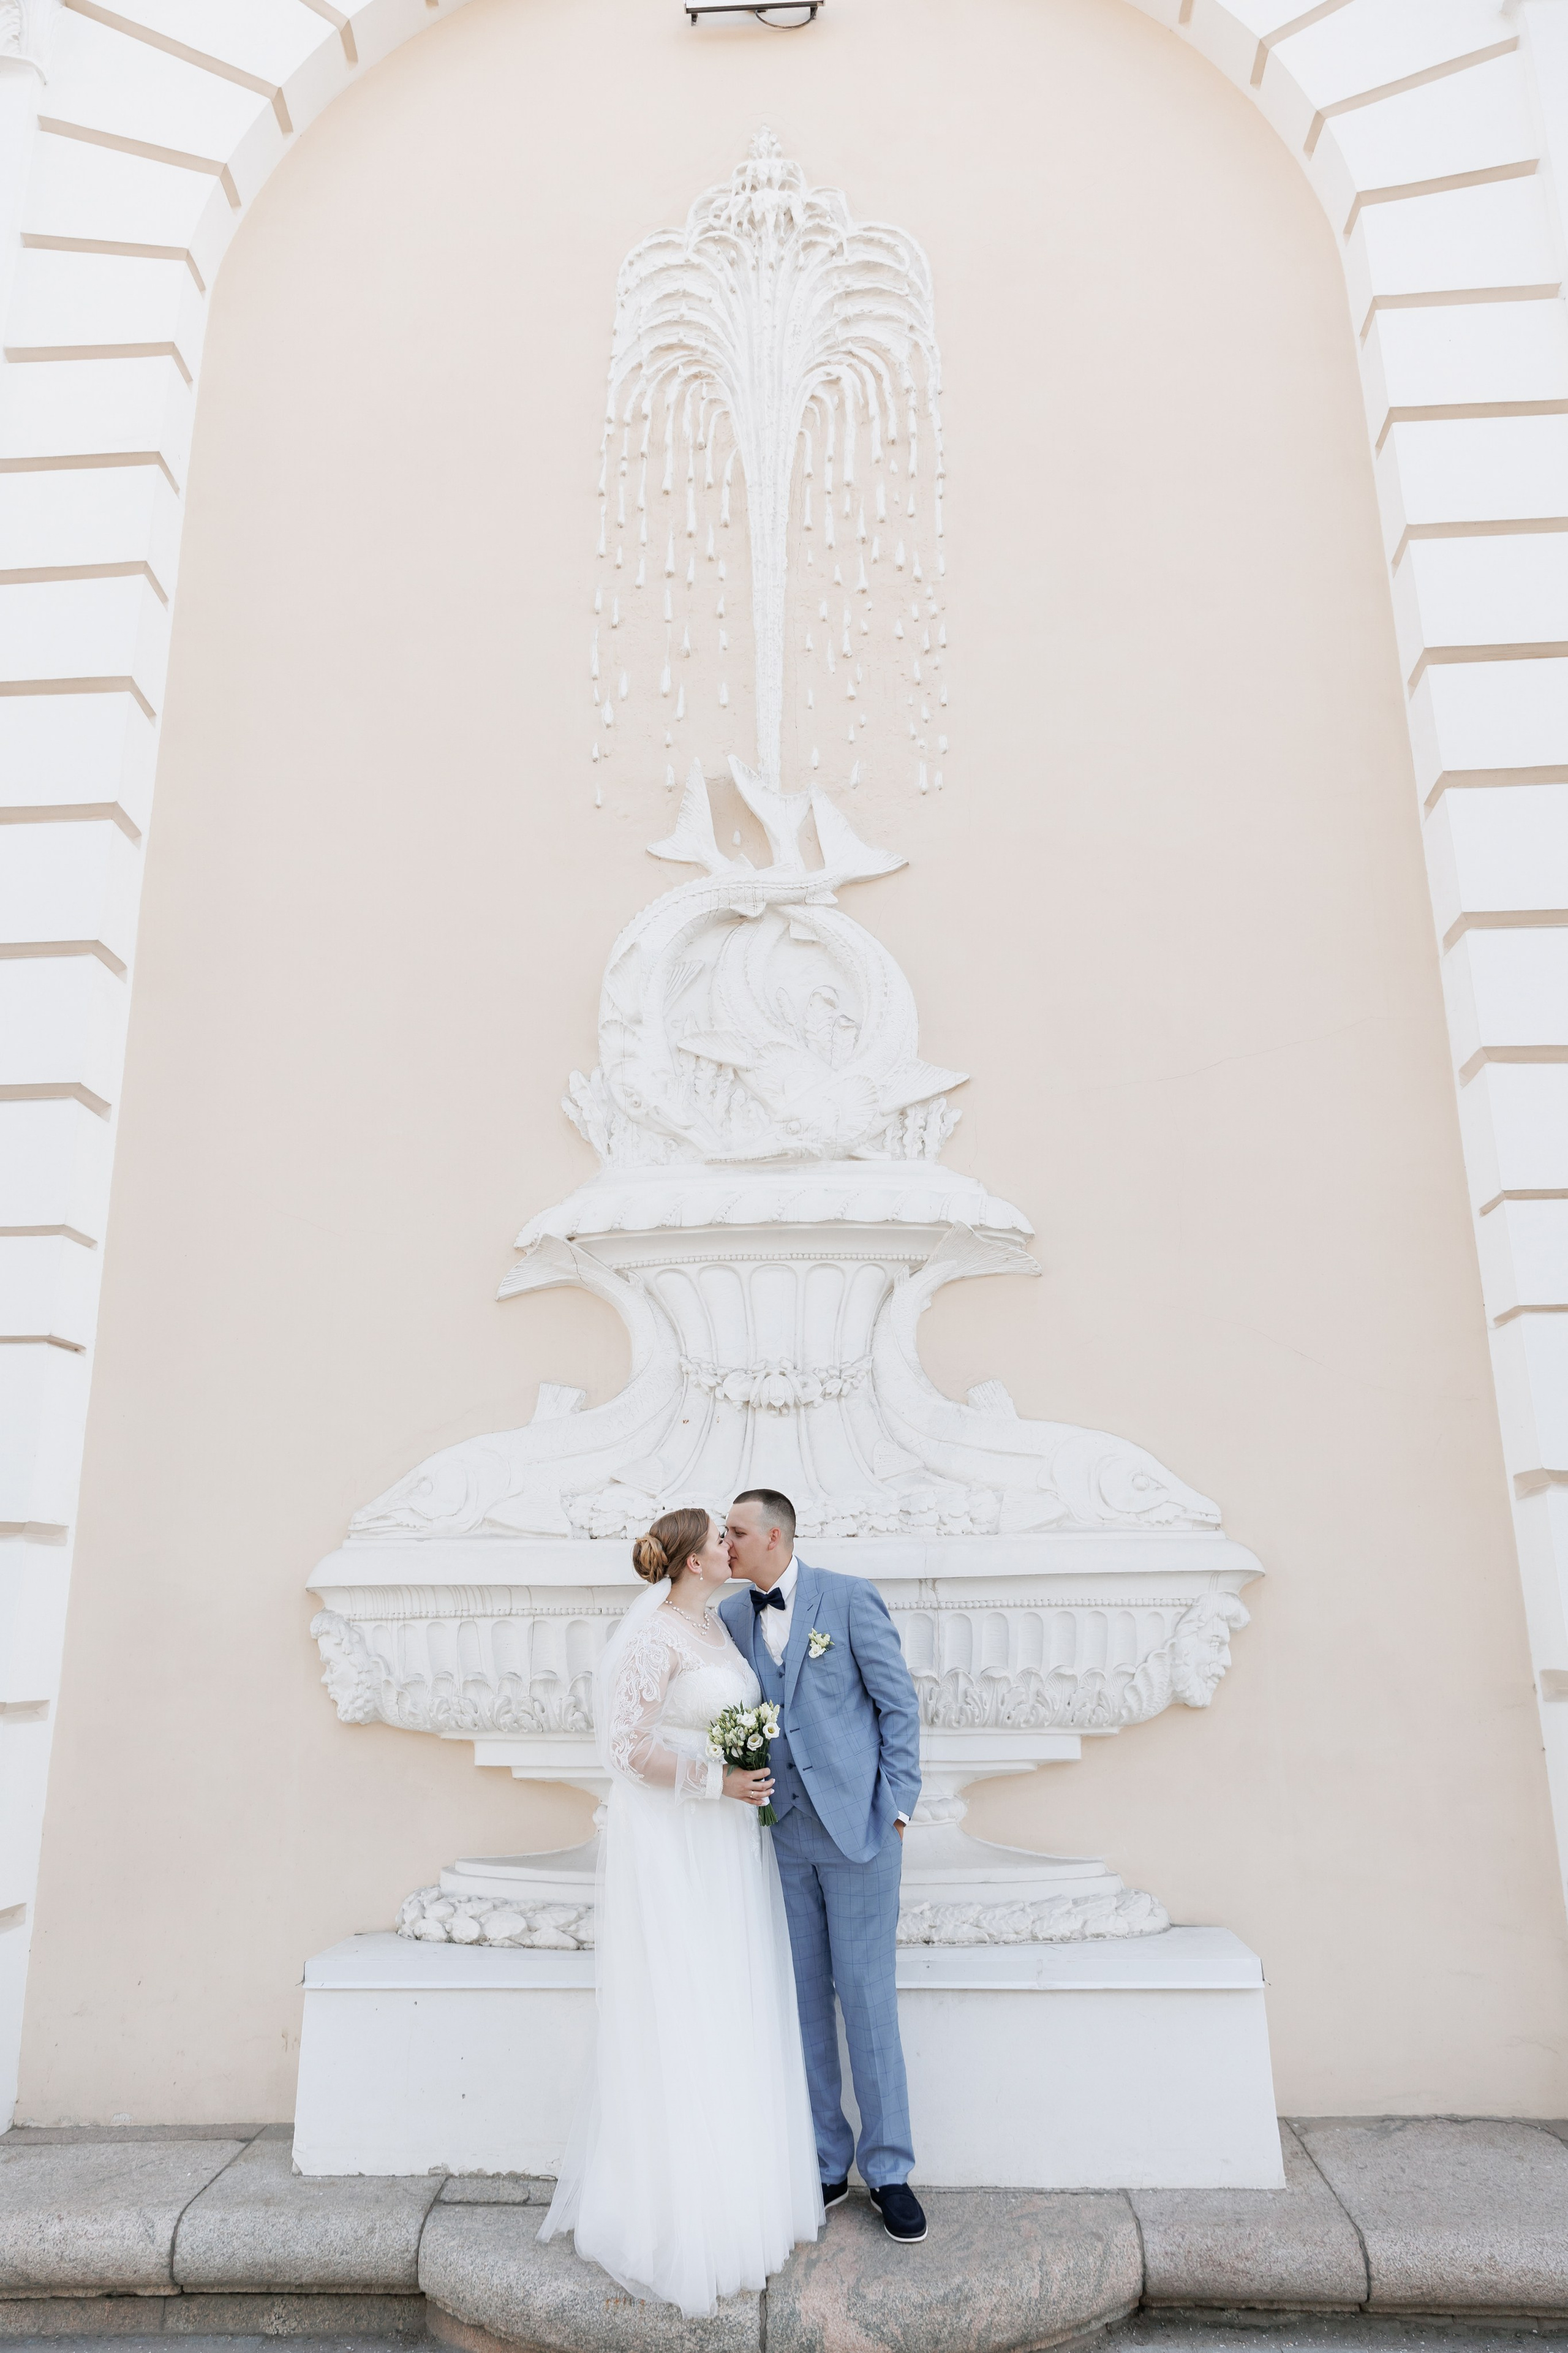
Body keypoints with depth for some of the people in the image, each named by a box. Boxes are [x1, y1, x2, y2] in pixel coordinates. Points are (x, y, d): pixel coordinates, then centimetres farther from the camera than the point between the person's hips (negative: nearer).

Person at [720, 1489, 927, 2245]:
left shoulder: (849, 1598, -8)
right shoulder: (730, 1616, 6)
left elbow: (899, 1703, -5)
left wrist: (894, 1806, -8)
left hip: (855, 1826, -4)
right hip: (781, 1833, 4)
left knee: (866, 1995, 3)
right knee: (802, 1998, 10)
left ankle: (887, 2168, 18)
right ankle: (825, 2161, 25)